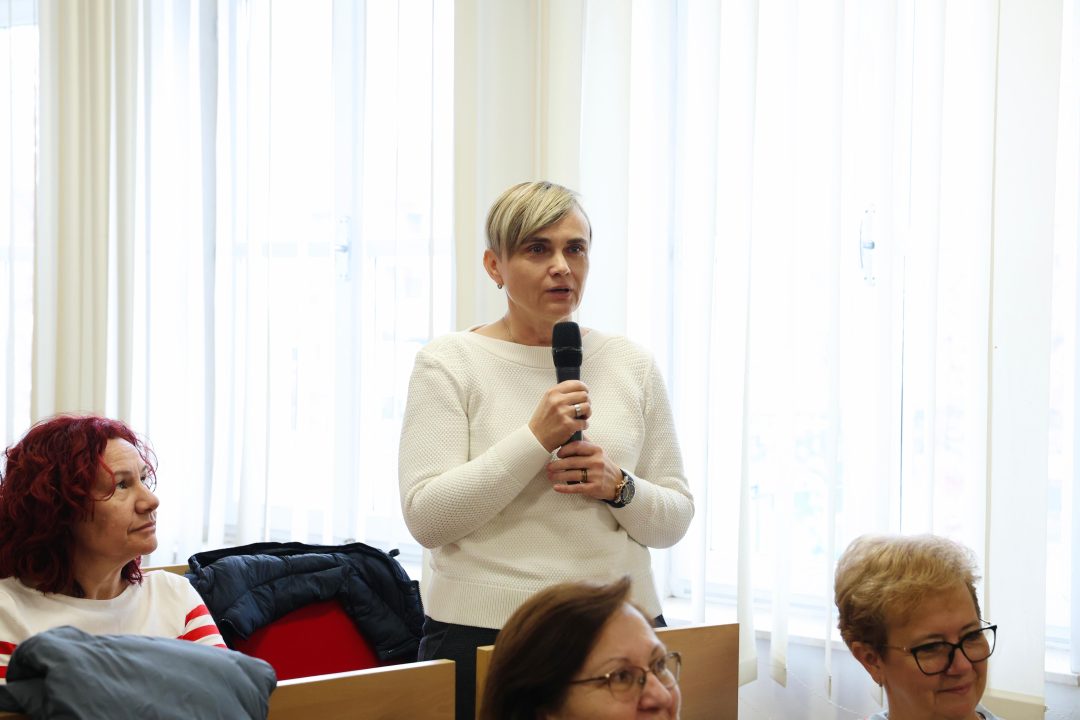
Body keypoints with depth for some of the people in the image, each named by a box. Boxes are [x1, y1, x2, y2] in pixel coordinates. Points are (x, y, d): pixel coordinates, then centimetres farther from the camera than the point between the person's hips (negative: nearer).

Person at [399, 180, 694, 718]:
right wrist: (536, 439, -18)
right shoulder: (448, 362, -2)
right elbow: (426, 517, -11)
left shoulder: (632, 365, 8)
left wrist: (618, 488, -11)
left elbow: (674, 521, 10)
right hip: (481, 635, -3)